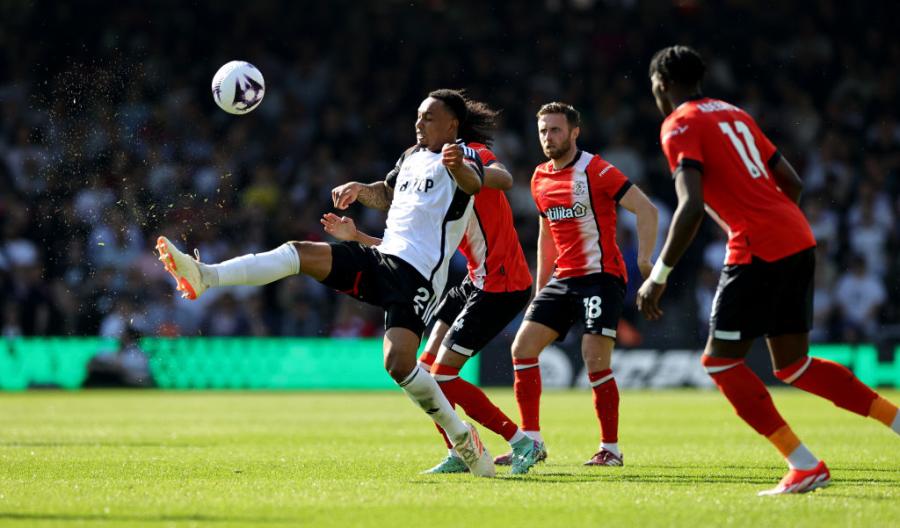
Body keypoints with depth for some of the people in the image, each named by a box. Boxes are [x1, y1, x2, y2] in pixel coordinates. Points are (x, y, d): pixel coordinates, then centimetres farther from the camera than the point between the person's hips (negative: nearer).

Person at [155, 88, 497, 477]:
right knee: (301, 253, -11)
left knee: (398, 361, -24)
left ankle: (460, 436, -5)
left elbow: (473, 183, -28)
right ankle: (204, 277, -23)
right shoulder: (412, 156, 21)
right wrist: (360, 189, 18)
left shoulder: (461, 155, -3)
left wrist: (458, 167, -51)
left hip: (418, 275, -8)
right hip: (382, 258, 8)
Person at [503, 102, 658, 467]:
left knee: (595, 359, -15)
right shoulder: (540, 179, 11)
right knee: (523, 348, -2)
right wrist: (540, 290, 21)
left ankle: (611, 448, -2)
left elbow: (646, 210, -13)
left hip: (602, 276, -7)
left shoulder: (596, 170, -11)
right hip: (564, 279, 7)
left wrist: (644, 260, -24)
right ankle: (531, 441, 5)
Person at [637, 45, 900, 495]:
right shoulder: (733, 114, 21)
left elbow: (691, 207, -18)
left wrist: (658, 277, -14)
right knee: (793, 366, 15)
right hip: (797, 239, 8)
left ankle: (804, 466, -5)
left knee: (720, 361, 0)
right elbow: (791, 182, 20)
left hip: (758, 250, -8)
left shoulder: (680, 125, -4)